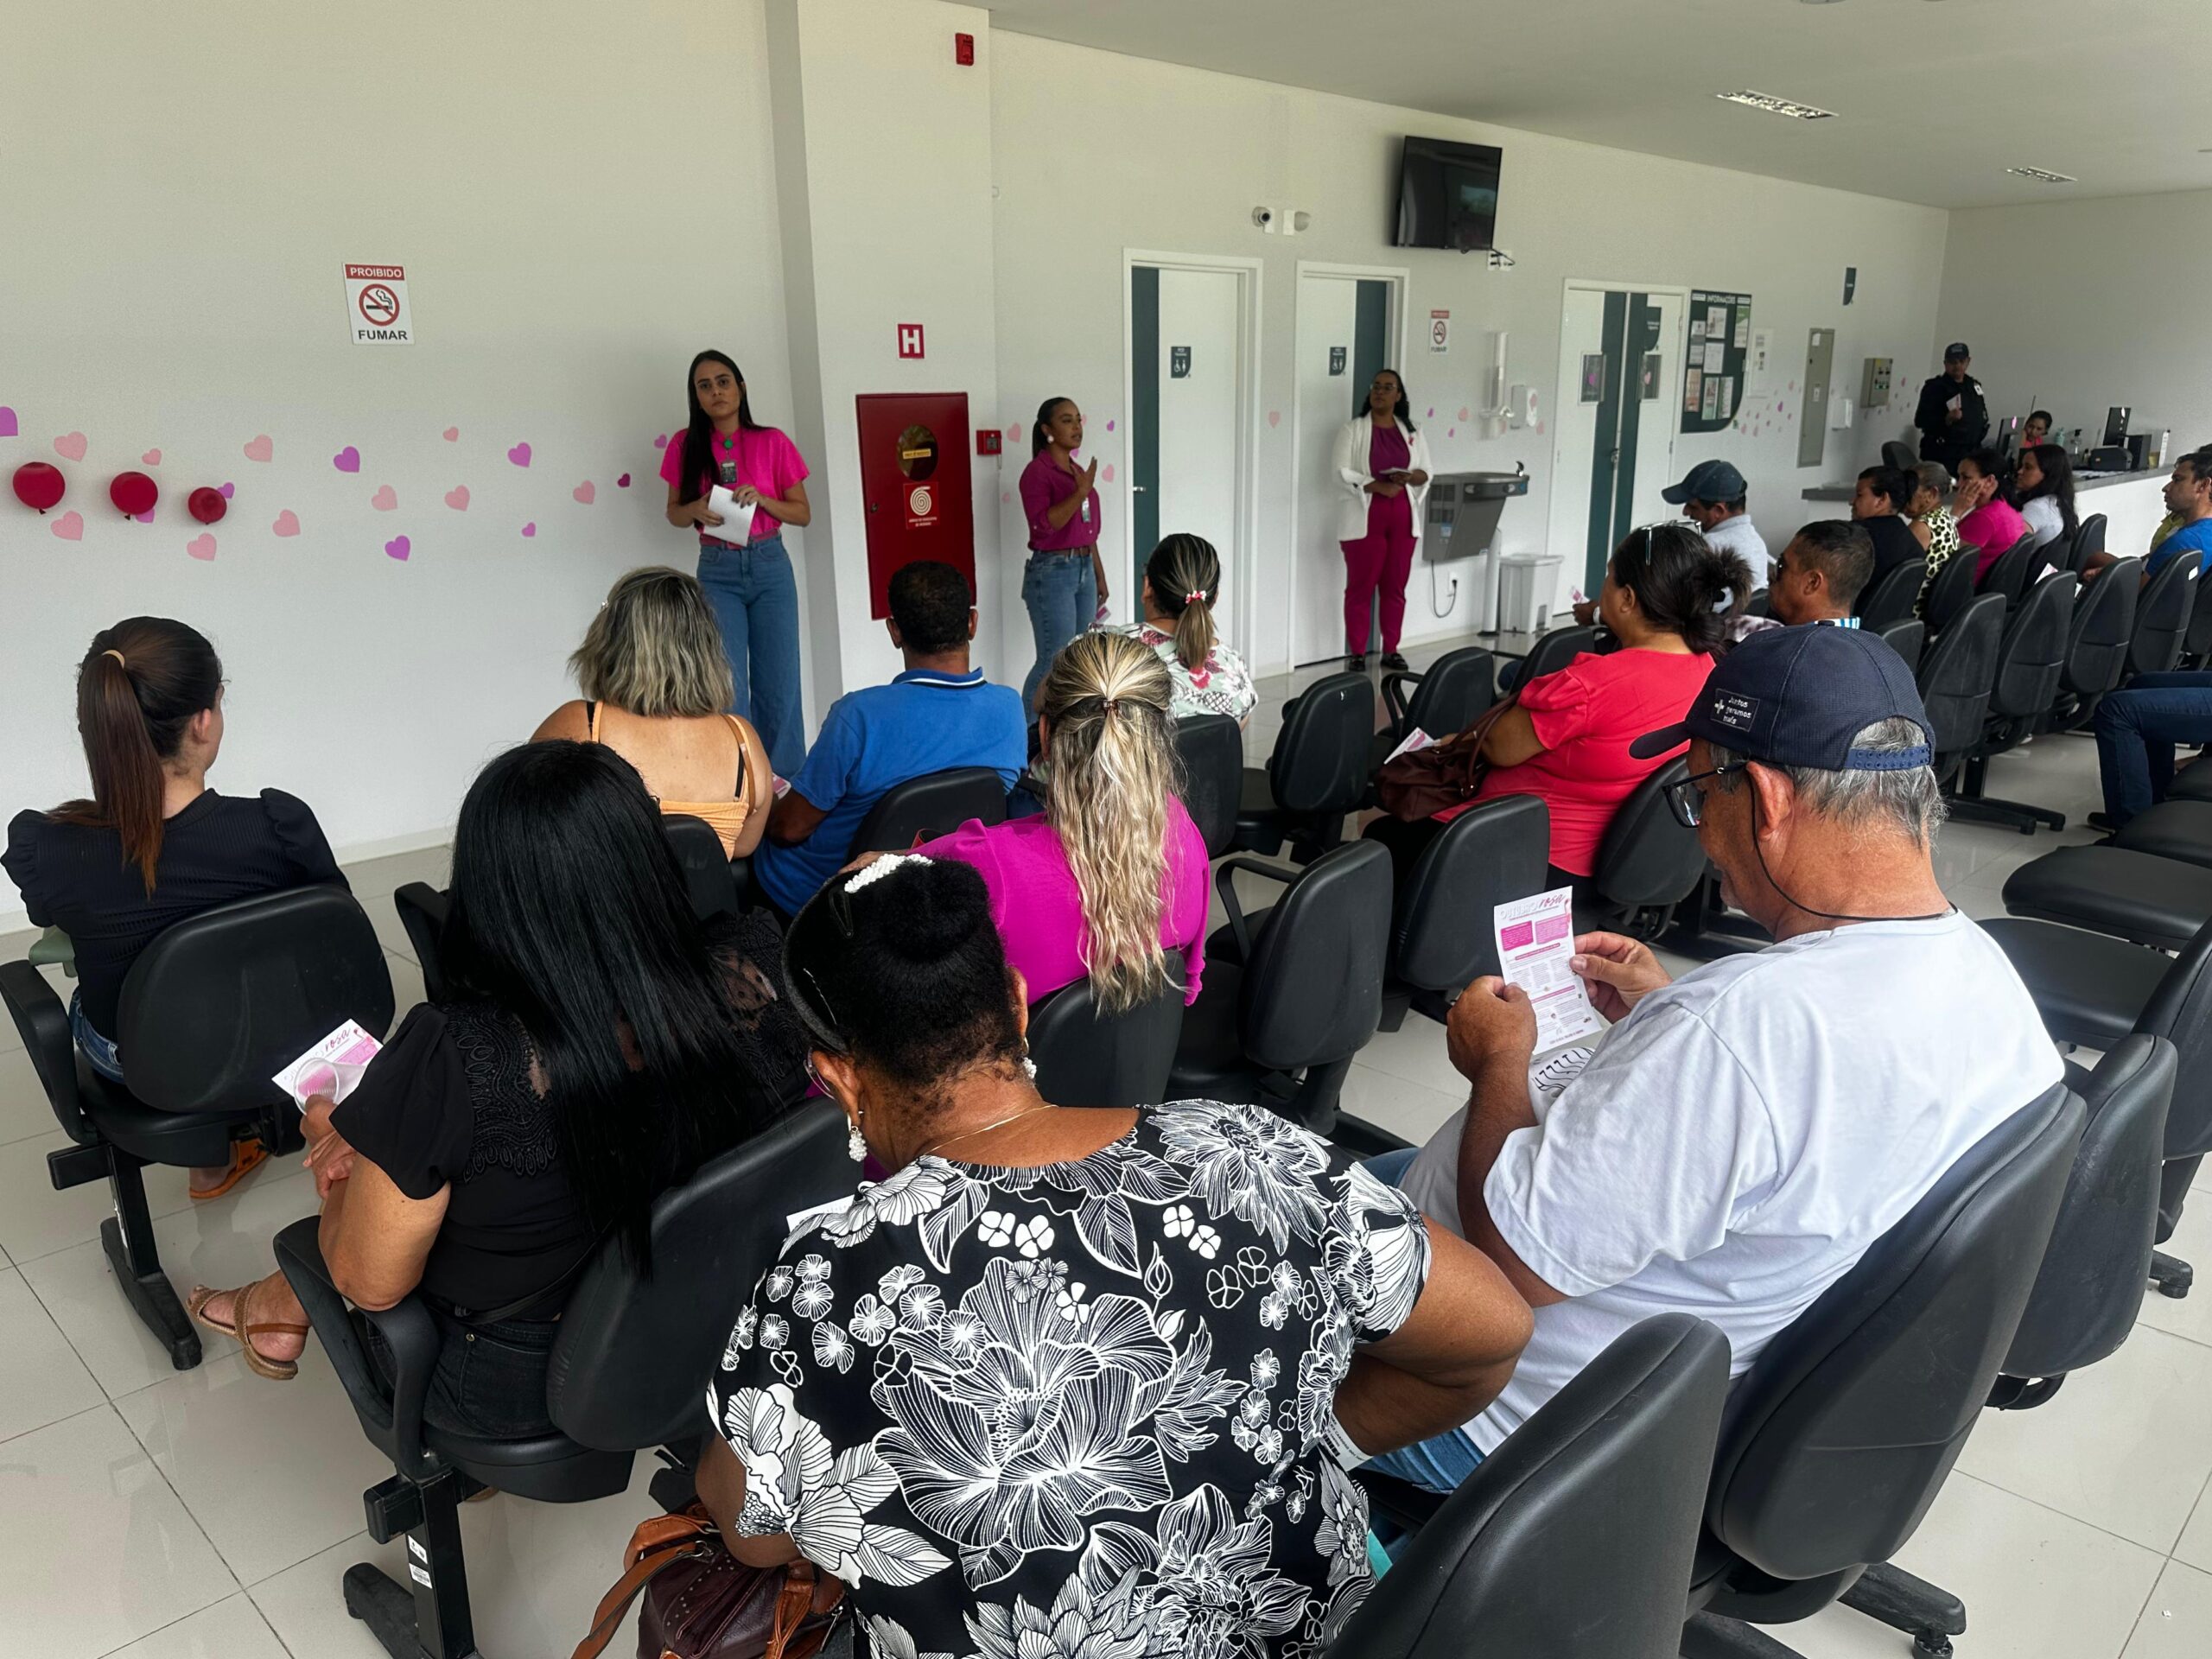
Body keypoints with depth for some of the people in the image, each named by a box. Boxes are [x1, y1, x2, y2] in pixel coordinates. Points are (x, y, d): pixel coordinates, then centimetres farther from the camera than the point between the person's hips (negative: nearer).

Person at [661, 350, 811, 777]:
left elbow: (803, 514, 2)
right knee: (728, 688, -3)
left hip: (770, 566, 0)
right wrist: (696, 509, -12)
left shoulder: (772, 443, -1)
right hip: (717, 571, 0)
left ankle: (785, 785, 13)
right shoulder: (686, 446, 2)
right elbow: (674, 513, 10)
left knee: (778, 686, 2)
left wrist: (761, 499, -15)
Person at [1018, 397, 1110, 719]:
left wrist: (1099, 575, 20)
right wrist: (1080, 492, -28)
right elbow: (1043, 524, -22)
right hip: (1052, 572, -8)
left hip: (1084, 570, 8)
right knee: (1054, 660, -8)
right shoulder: (1037, 471, -10)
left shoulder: (1078, 471, 14)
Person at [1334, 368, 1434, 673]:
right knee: (1361, 587, -2)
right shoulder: (1354, 430, 0)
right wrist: (1379, 487, -19)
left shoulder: (1412, 432, 12)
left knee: (1395, 587, 7)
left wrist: (1409, 477, -12)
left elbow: (1426, 473, 11)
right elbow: (1343, 473, -9)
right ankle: (1356, 653, 4)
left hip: (1403, 517, 4)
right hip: (1365, 517, -4)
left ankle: (1391, 651, 16)